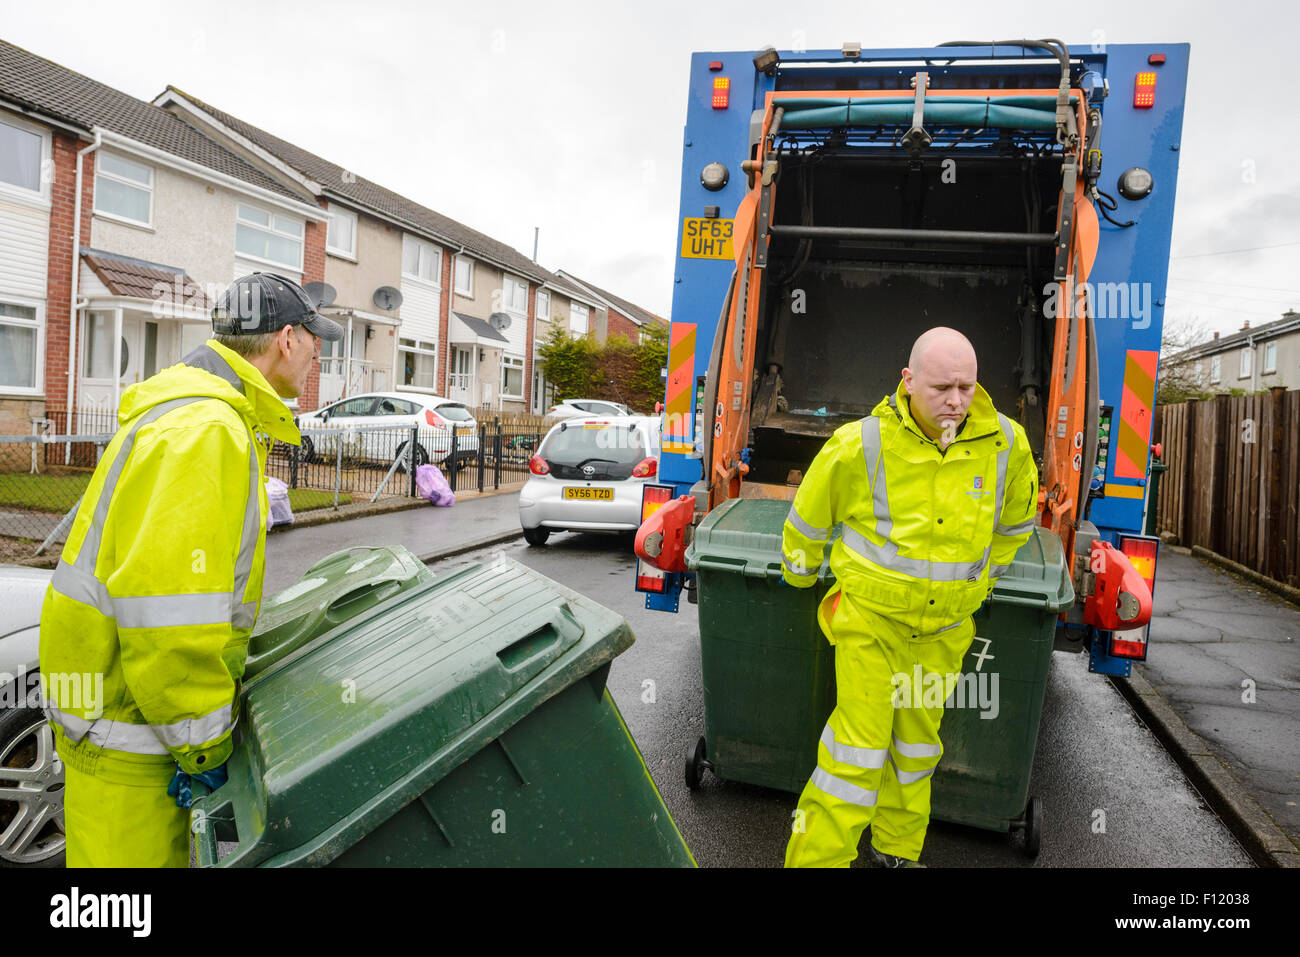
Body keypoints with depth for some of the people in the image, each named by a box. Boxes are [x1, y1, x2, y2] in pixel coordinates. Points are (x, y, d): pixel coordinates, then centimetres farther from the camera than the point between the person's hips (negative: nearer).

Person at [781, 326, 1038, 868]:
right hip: (871, 613, -4)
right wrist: (800, 577, 12)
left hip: (945, 623, 4)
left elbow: (1014, 522, 13)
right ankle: (817, 854, 9)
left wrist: (980, 579, 22)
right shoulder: (861, 445, -20)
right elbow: (808, 518, -2)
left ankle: (897, 847, 41)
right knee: (859, 741, -7)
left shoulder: (1006, 443, -9)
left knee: (918, 736, 19)